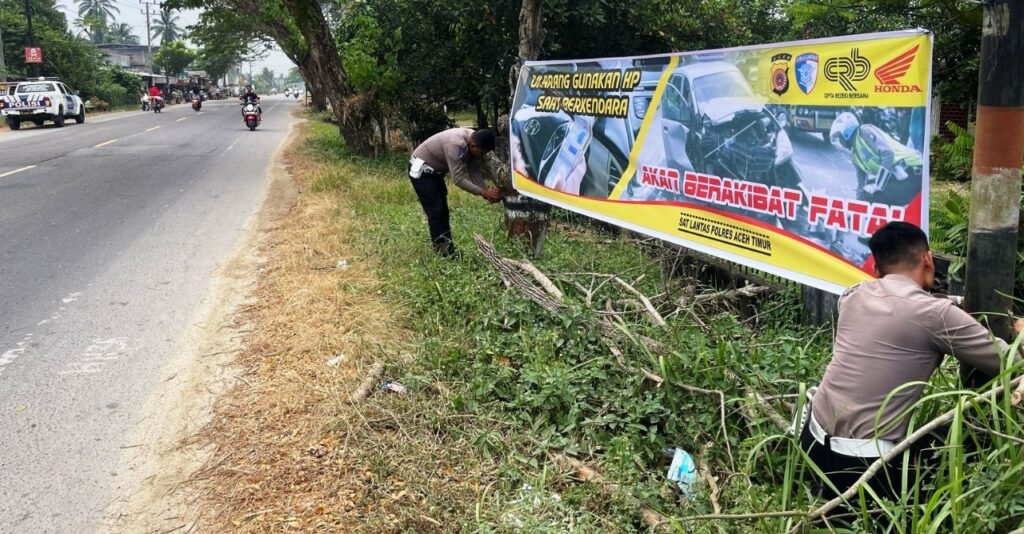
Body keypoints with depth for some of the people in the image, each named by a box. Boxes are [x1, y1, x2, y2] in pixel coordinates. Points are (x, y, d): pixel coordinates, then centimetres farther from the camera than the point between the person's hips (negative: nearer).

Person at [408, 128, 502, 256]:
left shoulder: (473, 142, -9)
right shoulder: (456, 144, -36)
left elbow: (474, 172, -4)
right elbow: (458, 179, -36)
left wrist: (487, 194, -16)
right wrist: (484, 192, -34)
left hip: (434, 171, 9)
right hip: (421, 171, -9)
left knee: (442, 211, 12)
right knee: (436, 212, -10)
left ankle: (448, 250, 19)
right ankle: (444, 253, -6)